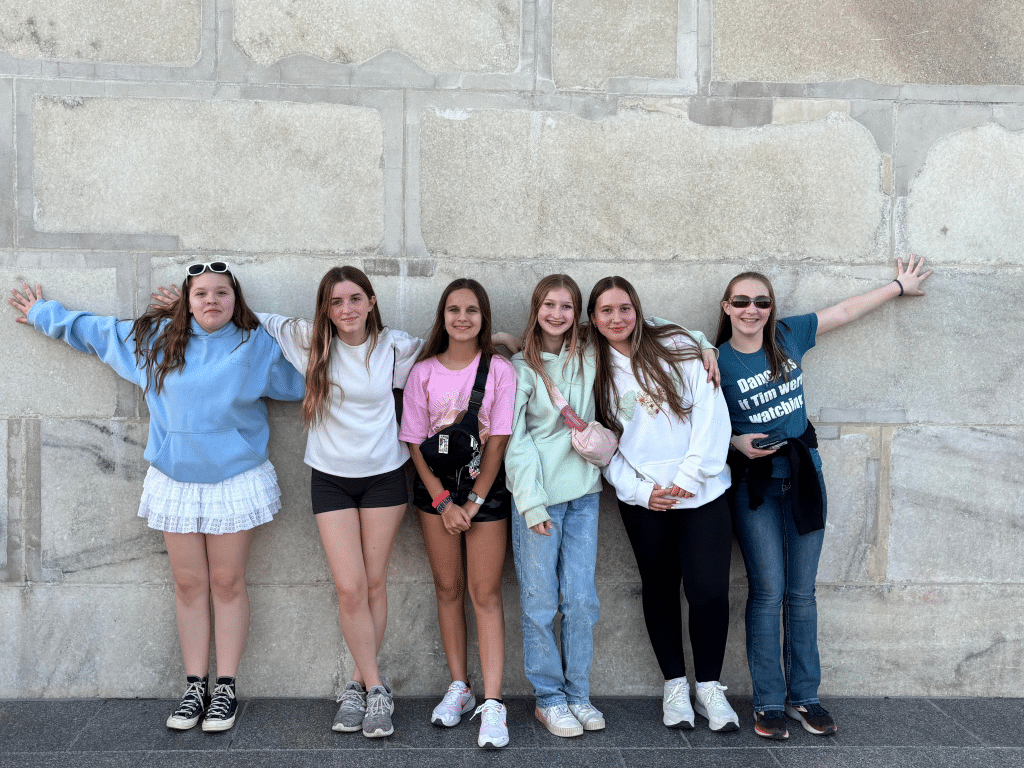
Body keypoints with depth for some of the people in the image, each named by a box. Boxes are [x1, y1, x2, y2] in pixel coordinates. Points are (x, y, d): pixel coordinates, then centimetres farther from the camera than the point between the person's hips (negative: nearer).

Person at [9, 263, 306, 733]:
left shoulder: (256, 346, -2)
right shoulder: (156, 337, 4)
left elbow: (300, 384, 14)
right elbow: (95, 330, 17)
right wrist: (43, 314, 26)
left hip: (235, 482, -2)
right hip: (175, 482, 2)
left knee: (227, 584, 2)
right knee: (189, 585, 6)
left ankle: (226, 688, 12)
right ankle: (194, 687, 16)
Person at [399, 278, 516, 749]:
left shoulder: (499, 370, -3)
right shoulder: (423, 372, 1)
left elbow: (498, 441, -6)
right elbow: (414, 442, 0)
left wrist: (473, 503, -11)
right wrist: (443, 502, -7)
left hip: (485, 487, -2)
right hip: (436, 488, 2)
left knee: (486, 592, -4)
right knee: (448, 588, 8)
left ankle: (492, 703, -2)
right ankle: (459, 688, 20)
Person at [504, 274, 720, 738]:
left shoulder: (590, 355, 6)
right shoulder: (522, 368, -3)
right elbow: (515, 440, -6)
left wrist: (701, 345, 6)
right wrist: (531, 503, -13)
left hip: (583, 494, 4)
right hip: (538, 495, -3)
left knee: (581, 601, 5)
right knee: (540, 603, 1)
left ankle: (577, 695, 18)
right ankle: (548, 698, 14)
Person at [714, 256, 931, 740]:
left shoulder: (788, 335, 3)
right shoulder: (717, 361, -6)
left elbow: (847, 310, 16)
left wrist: (899, 285, 25)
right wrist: (737, 442, -18)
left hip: (803, 476, 3)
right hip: (754, 483, -3)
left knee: (801, 593, 8)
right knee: (767, 592, -4)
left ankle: (804, 696, 19)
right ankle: (769, 703, 8)